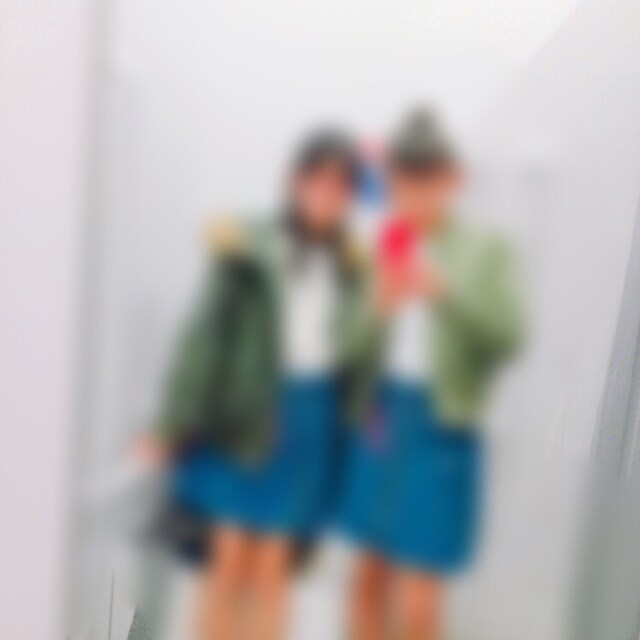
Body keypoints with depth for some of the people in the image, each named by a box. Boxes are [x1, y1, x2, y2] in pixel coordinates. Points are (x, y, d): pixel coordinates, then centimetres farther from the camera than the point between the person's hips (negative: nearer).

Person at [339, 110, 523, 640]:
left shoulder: (486, 251, -2)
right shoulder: (380, 249, 4)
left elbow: (508, 334, -15)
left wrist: (443, 288, -28)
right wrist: (378, 306, -17)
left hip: (440, 428, -3)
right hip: (379, 421, 4)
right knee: (370, 576, 17)